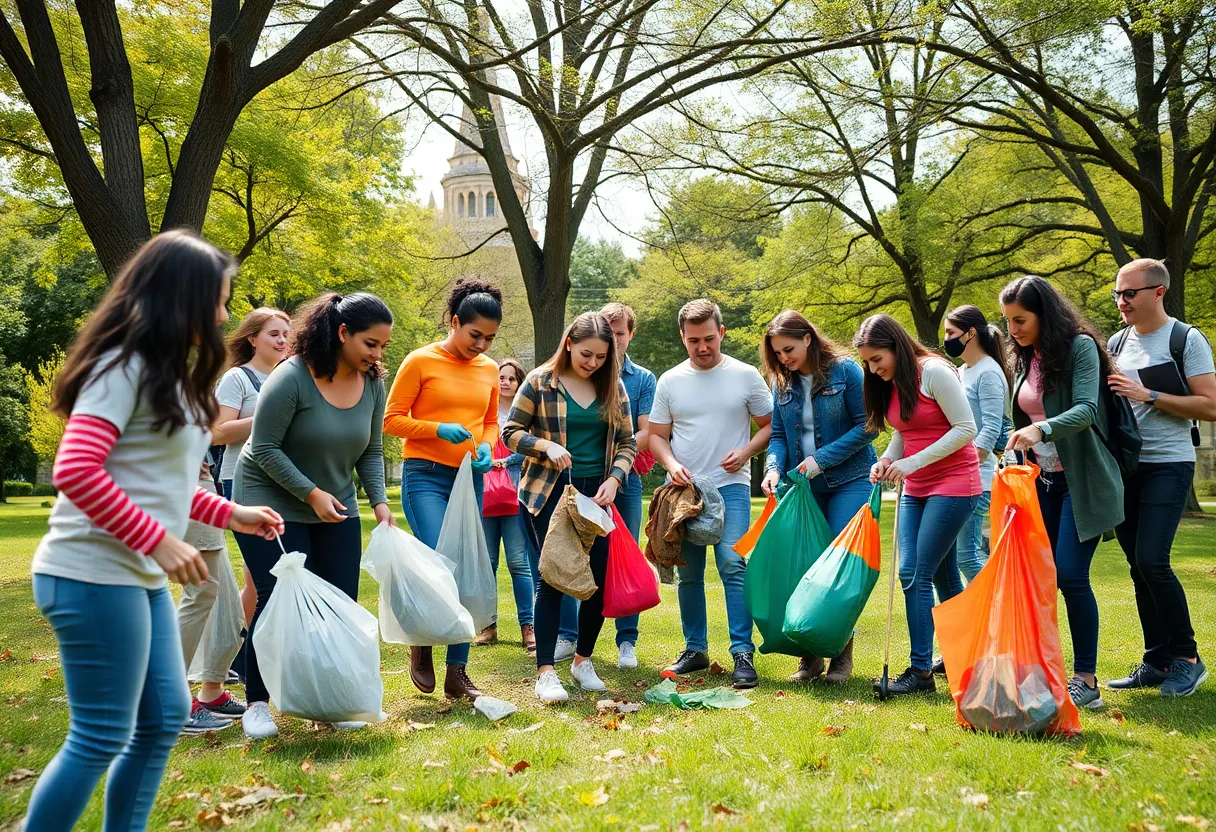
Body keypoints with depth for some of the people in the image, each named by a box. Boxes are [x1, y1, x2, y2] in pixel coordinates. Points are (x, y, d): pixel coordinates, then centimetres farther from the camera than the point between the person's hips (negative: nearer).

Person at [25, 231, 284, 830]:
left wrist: (231, 514, 17)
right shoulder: (124, 365, -13)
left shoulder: (165, 372, 17)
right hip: (95, 575, -10)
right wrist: (159, 541, -24)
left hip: (141, 577, 10)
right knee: (102, 736, -5)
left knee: (165, 718, 14)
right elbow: (76, 470, -24)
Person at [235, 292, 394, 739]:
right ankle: (257, 704, 5)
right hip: (273, 503, -6)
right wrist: (312, 493, -21)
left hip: (337, 509, 6)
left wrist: (379, 502, -7)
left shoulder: (372, 383, -3)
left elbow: (371, 451, 6)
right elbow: (265, 449, -18)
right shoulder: (291, 378, -22)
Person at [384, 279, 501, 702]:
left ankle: (457, 674, 12)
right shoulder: (421, 361, -5)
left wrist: (486, 447, 0)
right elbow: (392, 420, -5)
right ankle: (421, 645, 11)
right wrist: (439, 429, -17)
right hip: (425, 476, -5)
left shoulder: (489, 369, 10)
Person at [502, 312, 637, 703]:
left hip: (596, 494, 4)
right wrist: (547, 446, -18)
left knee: (597, 578, 4)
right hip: (551, 491, -3)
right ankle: (545, 672, -1)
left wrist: (614, 479, -7)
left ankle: (583, 660, 23)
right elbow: (511, 432, -1)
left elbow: (626, 441, 9)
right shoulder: (540, 382, -3)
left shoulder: (613, 387, 6)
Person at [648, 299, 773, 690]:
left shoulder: (745, 376, 2)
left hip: (730, 486, -3)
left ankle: (743, 653, -12)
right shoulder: (670, 381, 7)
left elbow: (771, 426, 7)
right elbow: (657, 436, 11)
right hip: (684, 489, 3)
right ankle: (695, 649, 20)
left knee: (732, 565, -15)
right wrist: (671, 464, -9)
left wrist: (745, 453, -10)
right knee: (688, 573, 8)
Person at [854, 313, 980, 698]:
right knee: (943, 576, 9)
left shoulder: (934, 372, -15)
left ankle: (921, 671, -6)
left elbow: (966, 429, -17)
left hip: (953, 484, -8)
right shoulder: (889, 384, 9)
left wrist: (912, 463, -20)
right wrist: (886, 460, -4)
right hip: (916, 489, 8)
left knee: (916, 576, -11)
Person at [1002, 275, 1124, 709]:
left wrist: (1042, 429, -40)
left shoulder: (1079, 347, -11)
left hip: (1081, 479, -7)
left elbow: (1085, 410, -24)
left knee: (1070, 575, -13)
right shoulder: (1025, 359, 11)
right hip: (1041, 479, 7)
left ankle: (1086, 680, -4)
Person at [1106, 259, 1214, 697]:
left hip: (1167, 464, -6)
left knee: (1152, 561, -16)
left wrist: (1147, 395, -17)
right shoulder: (1116, 344, 12)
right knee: (1139, 567, 6)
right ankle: (1157, 662, 14)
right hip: (1123, 465, 6)